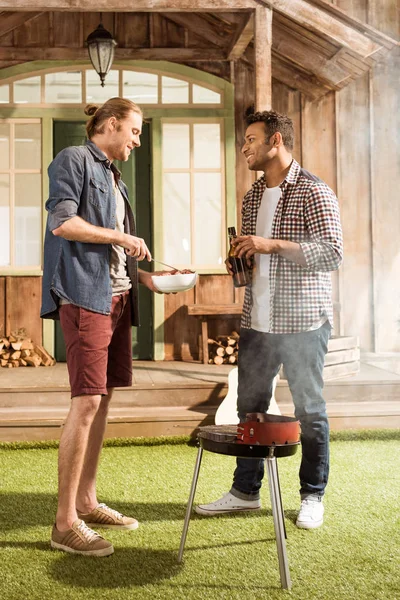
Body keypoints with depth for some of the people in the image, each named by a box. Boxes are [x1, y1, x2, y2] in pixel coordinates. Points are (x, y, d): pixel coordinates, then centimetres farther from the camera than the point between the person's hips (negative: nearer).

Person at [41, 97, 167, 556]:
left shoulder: (113, 177, 23)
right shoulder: (74, 160, -1)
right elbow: (61, 222, -15)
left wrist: (144, 276, 12)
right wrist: (121, 237, -9)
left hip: (115, 296, 9)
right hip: (84, 294, -9)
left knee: (103, 398, 9)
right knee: (87, 401, -13)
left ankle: (86, 502, 19)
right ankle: (65, 522, -6)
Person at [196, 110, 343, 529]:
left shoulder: (314, 193, -7)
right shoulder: (252, 198, 15)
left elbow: (332, 252, -16)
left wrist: (272, 245, -20)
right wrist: (240, 263, 4)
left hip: (302, 322, -7)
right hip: (256, 320, 7)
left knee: (309, 411, 4)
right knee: (249, 407, 11)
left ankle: (312, 497, 20)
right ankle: (245, 491, 24)